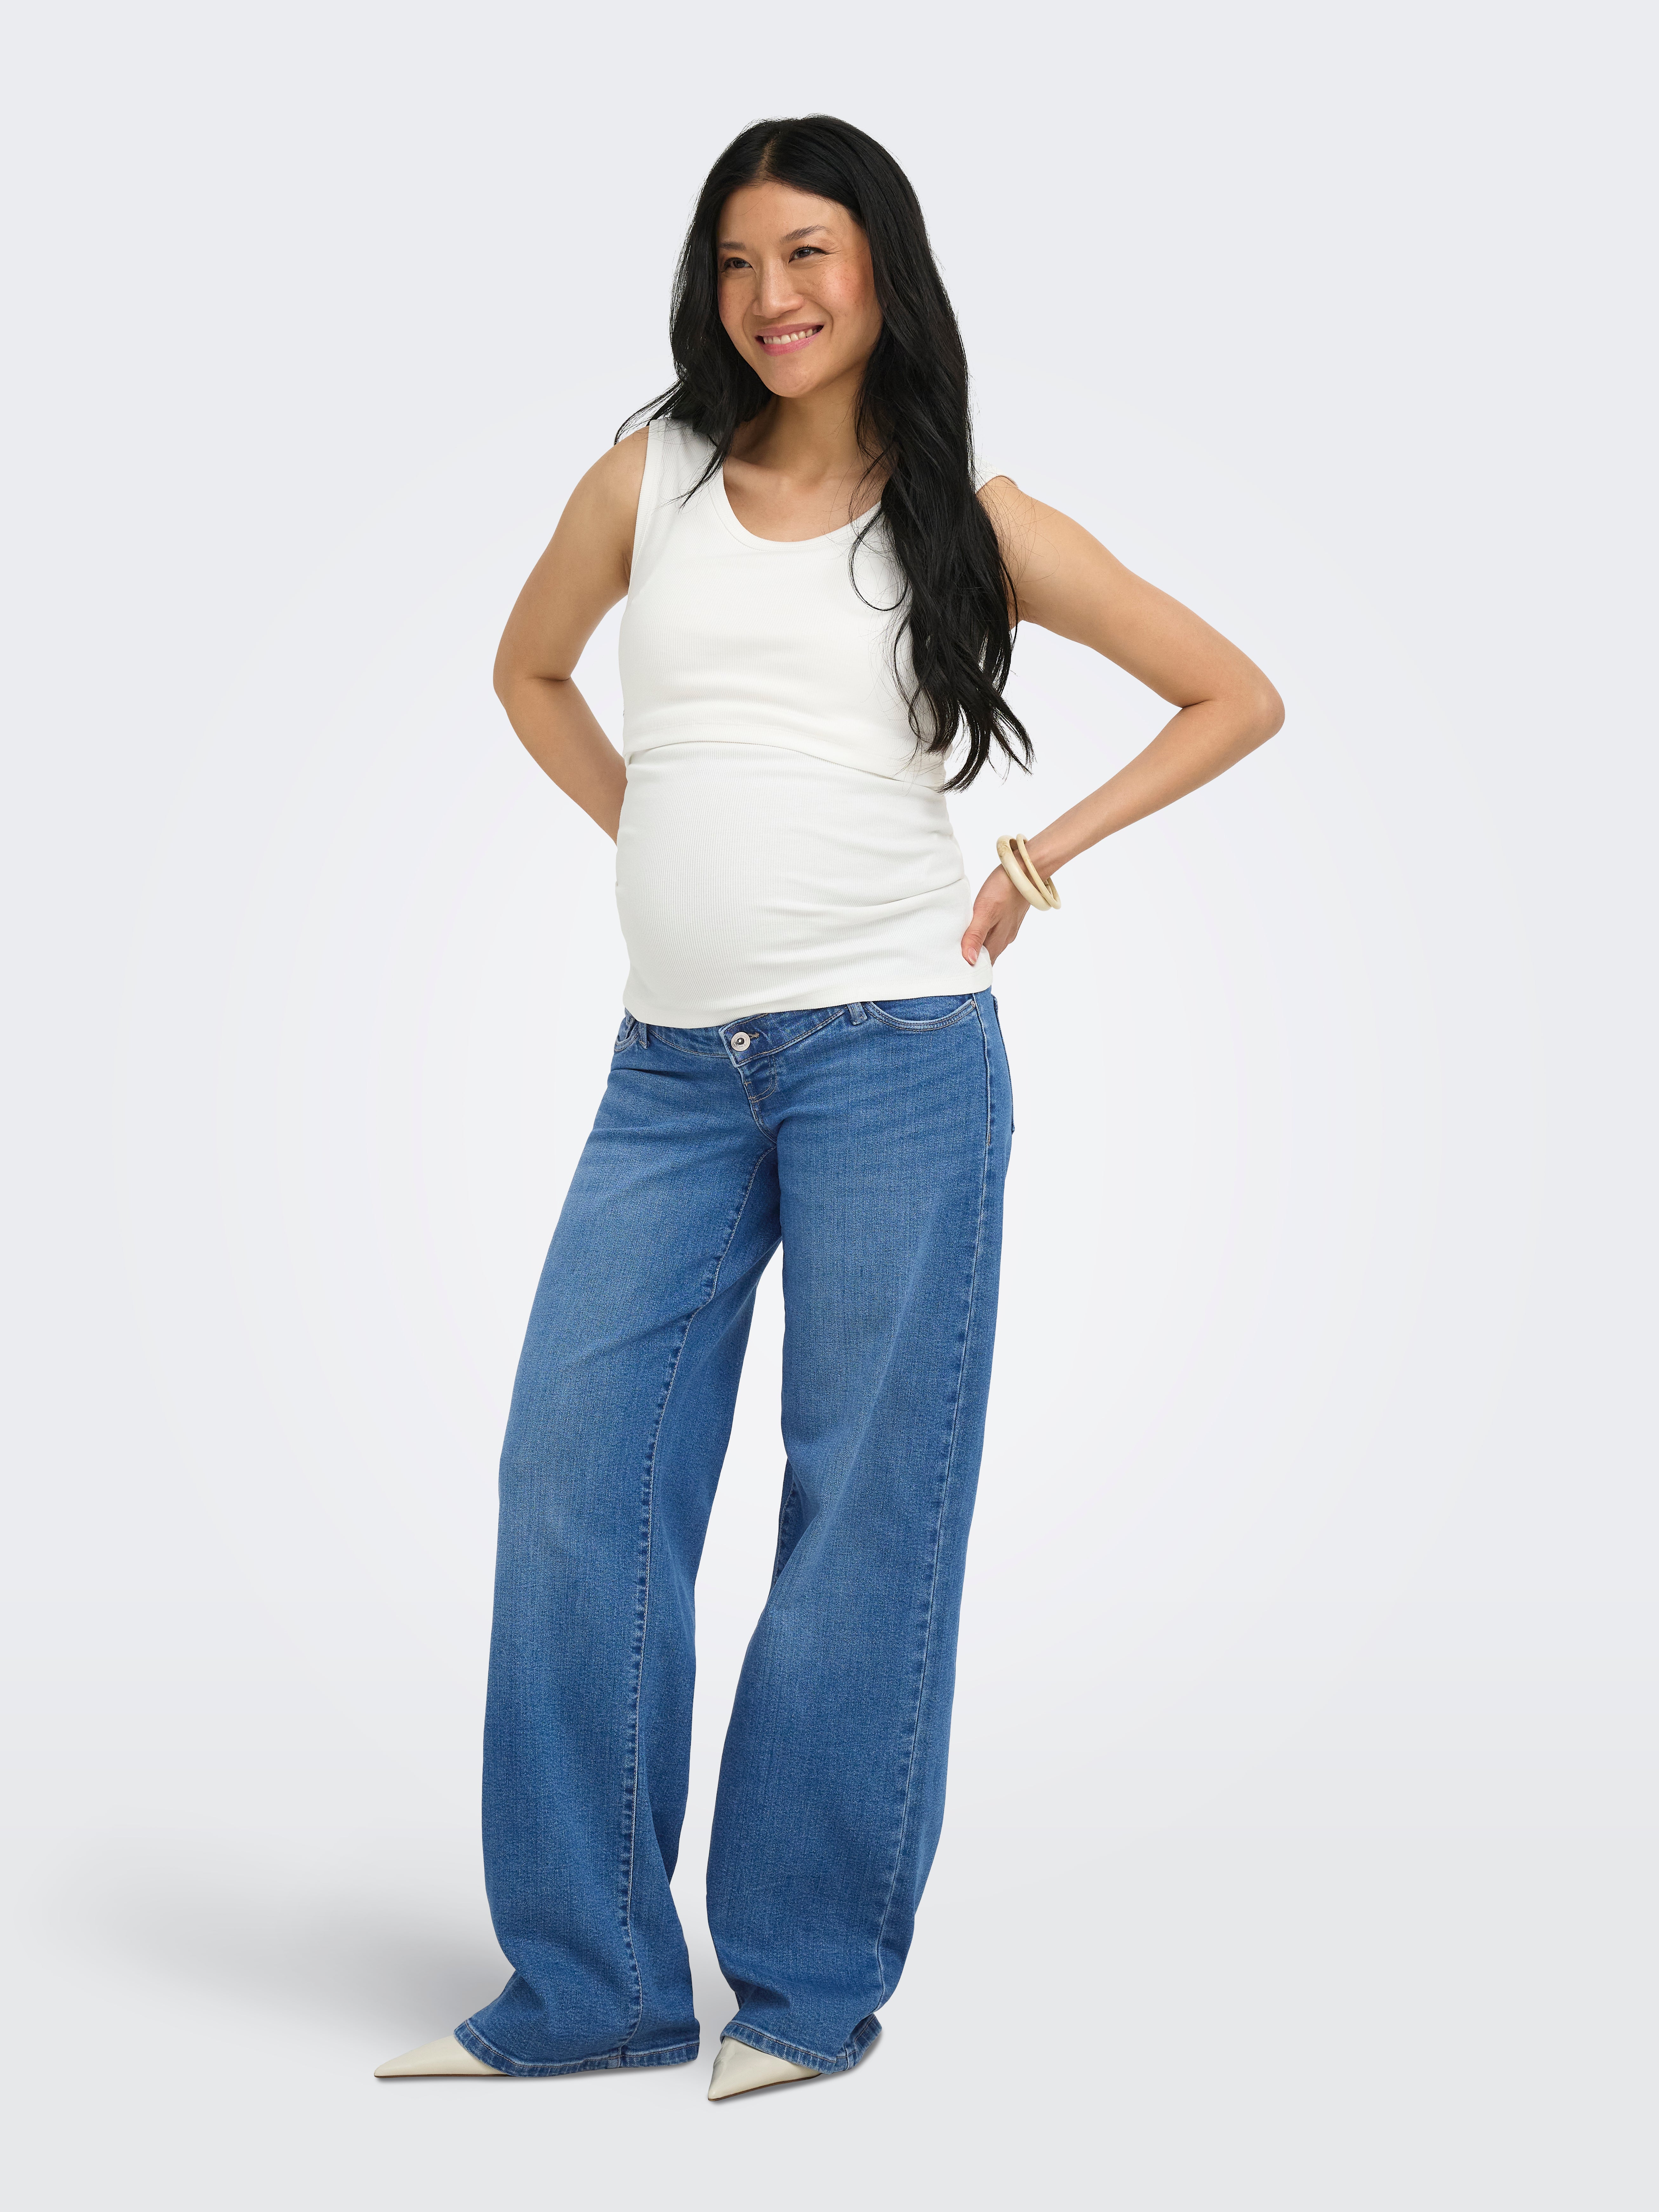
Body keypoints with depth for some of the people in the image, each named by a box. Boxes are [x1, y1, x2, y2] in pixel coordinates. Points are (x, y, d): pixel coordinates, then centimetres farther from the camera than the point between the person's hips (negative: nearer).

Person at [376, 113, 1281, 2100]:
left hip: (892, 1055, -3)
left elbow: (1237, 698, 11)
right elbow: (530, 670, 28)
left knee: (865, 1512, 1)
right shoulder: (651, 480, 11)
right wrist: (642, 830, 14)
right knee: (574, 1487, -1)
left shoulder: (968, 522, 5)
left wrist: (1045, 852, 3)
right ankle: (590, 1985, 11)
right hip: (670, 1070, 3)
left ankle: (813, 1981, 14)